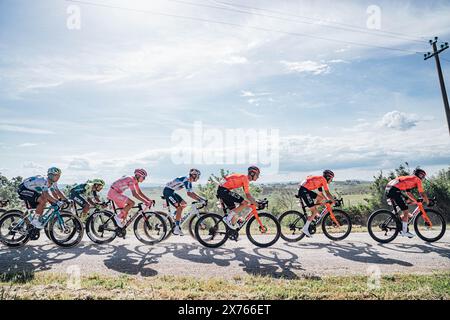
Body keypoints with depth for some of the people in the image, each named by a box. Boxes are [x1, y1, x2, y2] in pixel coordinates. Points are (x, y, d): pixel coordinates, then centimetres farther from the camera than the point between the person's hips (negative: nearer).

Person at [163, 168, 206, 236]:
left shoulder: (189, 182, 9)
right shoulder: (186, 180, -21)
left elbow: (192, 193, 12)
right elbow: (189, 194, -26)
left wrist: (201, 198, 4)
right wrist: (199, 200, -26)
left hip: (172, 192, 10)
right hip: (167, 191, -10)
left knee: (184, 204, 7)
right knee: (179, 208, -14)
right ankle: (176, 228, -8)